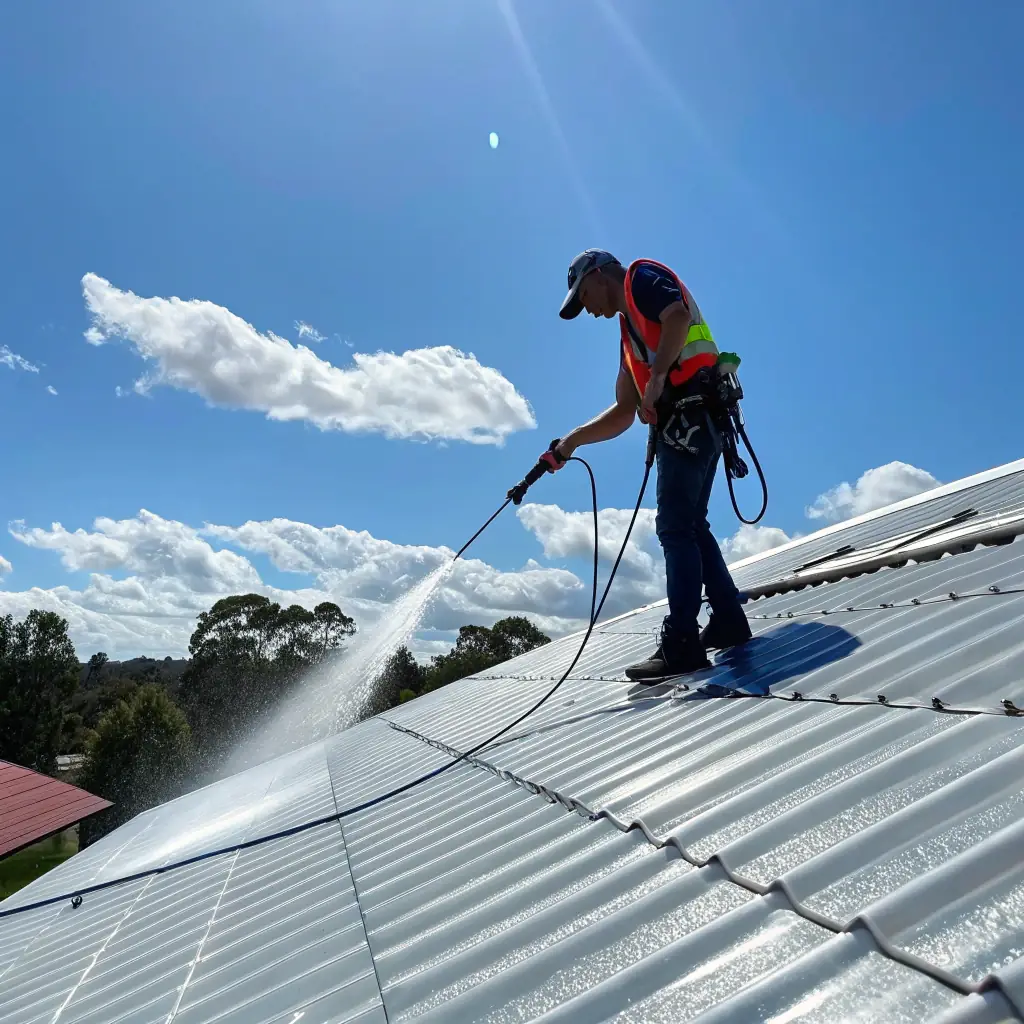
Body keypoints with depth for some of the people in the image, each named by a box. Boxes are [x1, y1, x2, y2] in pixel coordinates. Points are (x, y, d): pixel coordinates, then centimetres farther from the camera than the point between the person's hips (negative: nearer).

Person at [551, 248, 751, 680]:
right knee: (690, 524, 12)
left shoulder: (640, 276, 8)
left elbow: (678, 315, -17)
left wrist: (657, 379, -17)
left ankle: (681, 645, -10)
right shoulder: (629, 329, 30)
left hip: (691, 410, -10)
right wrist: (573, 440, 17)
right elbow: (623, 413, 23)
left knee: (675, 527, -11)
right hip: (698, 419, 10)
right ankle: (729, 621, 17)